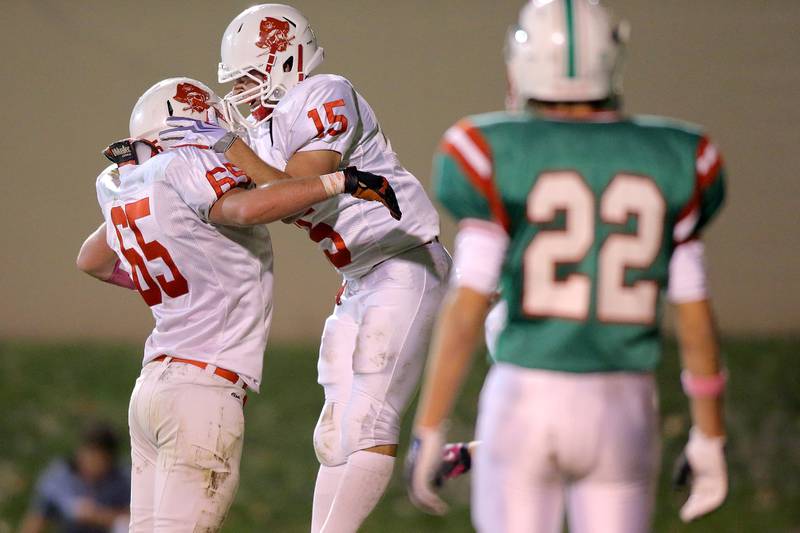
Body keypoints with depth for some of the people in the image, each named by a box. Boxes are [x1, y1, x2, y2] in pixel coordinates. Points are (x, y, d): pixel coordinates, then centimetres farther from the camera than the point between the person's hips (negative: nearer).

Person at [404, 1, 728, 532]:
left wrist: (428, 431, -4)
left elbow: (466, 309, -10)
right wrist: (710, 442, 12)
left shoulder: (498, 155, -6)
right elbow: (695, 318, 4)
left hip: (526, 406, -2)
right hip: (621, 411, 2)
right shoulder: (673, 162, 2)